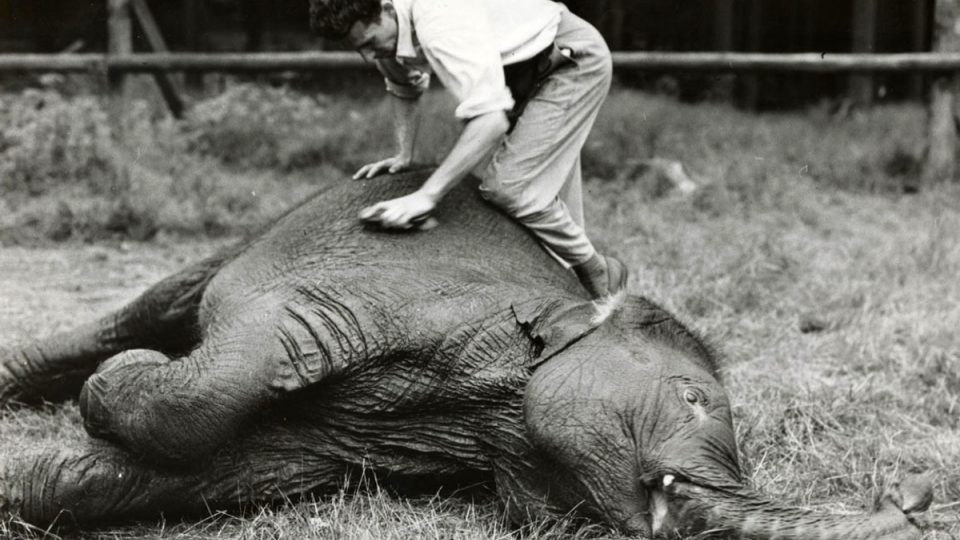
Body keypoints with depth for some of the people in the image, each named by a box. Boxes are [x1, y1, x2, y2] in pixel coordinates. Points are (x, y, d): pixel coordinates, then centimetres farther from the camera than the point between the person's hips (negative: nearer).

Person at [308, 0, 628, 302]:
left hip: (575, 61, -9)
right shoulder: (380, 27, -8)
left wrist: (426, 196, -43)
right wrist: (403, 156, 2)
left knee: (508, 184, -15)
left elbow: (491, 118, -43)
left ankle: (598, 276, 3)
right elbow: (403, 89, 14)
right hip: (523, 72, 9)